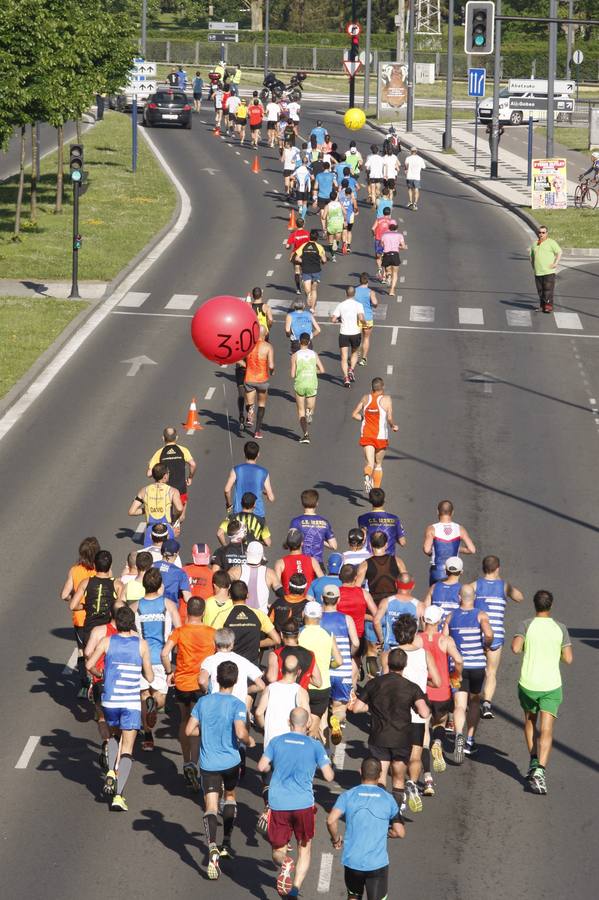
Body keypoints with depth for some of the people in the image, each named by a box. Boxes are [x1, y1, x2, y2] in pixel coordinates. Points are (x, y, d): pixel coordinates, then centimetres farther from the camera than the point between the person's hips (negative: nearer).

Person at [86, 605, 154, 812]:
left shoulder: (107, 642, -1)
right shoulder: (141, 644, -3)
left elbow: (89, 665, -6)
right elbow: (149, 677, 2)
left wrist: (100, 674, 14)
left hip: (110, 700, 2)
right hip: (131, 702, -2)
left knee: (114, 735, 30)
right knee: (127, 751, 2)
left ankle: (111, 772, 8)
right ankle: (118, 795, -10)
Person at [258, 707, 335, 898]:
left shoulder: (276, 741, 4)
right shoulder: (315, 746, 0)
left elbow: (262, 766, 0)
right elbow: (329, 776, -2)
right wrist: (329, 766, 21)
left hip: (278, 803, 1)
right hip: (303, 804, -1)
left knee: (278, 851, 10)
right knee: (304, 848, 17)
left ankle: (284, 864, -25)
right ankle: (296, 887, -1)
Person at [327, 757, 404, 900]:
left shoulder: (348, 796, -1)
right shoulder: (388, 799, 0)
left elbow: (331, 821, -15)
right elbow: (400, 832, 0)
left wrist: (336, 839, 4)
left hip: (352, 862, 1)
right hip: (378, 863, -1)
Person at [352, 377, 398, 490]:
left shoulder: (366, 398, 4)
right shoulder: (386, 399, -6)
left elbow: (354, 415, 7)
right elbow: (389, 418, -13)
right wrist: (393, 426, 8)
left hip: (366, 435, 1)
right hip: (381, 436, -1)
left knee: (369, 463, -6)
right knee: (378, 464, 17)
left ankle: (367, 476, -39)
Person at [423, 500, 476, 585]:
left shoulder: (432, 529, -9)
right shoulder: (460, 529, -2)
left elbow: (426, 550, -21)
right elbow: (472, 549, -7)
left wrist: (430, 553, 2)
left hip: (437, 572, -2)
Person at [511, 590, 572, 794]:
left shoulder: (526, 625, -5)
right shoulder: (560, 628, 0)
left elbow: (515, 648, -19)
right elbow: (568, 659, -1)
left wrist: (525, 645, 4)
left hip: (528, 684, 0)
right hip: (551, 685, 0)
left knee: (530, 721, 27)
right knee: (546, 730, -4)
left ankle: (534, 760, 21)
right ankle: (539, 770, -20)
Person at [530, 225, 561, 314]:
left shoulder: (551, 242, -2)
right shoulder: (535, 244, 17)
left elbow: (559, 252, -8)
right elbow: (532, 256, 28)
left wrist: (555, 263, -15)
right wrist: (533, 266, 16)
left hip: (549, 271, -6)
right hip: (538, 272, 6)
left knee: (548, 290, -10)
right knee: (540, 290, 8)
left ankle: (548, 306, -10)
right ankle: (542, 306, 16)